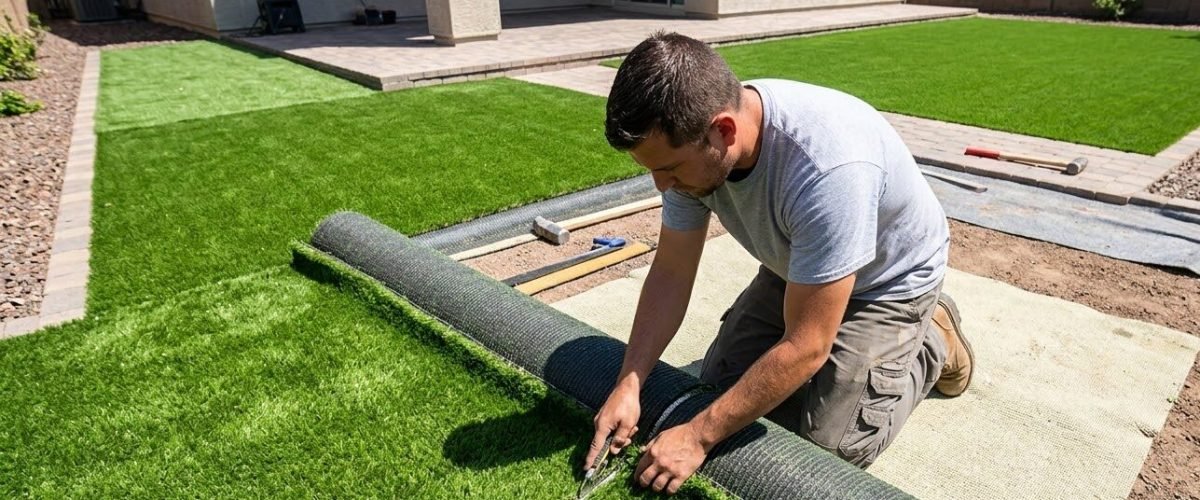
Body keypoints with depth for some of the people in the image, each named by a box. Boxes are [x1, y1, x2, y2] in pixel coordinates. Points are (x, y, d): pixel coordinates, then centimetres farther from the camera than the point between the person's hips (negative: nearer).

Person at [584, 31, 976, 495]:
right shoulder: (691, 139, -23)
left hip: (889, 279, -5)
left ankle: (930, 344, 15)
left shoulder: (827, 166, -43)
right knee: (720, 384, 5)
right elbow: (671, 273, -13)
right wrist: (628, 385, -21)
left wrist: (698, 436, -29)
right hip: (796, 266, 6)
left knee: (829, 443, -8)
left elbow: (805, 348, -35)